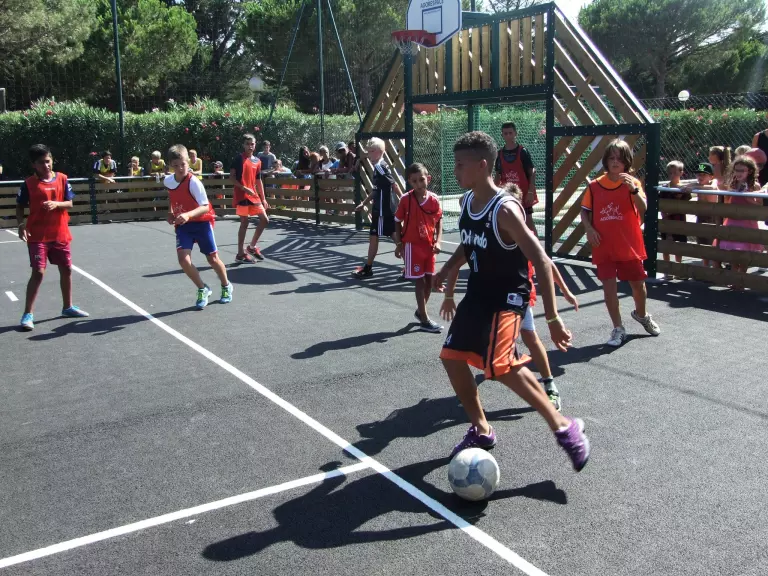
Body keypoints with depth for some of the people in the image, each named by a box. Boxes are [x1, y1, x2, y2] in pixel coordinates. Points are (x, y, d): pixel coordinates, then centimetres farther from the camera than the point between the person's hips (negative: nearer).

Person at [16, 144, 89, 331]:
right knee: (38, 272, -11)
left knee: (66, 269, 12)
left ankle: (67, 307, 30)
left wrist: (56, 204, -20)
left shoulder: (62, 179, 1)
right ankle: (28, 314, -4)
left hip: (60, 234, 4)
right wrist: (21, 225, -17)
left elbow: (69, 203, 0)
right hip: (37, 236, -4)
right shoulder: (29, 183, -7)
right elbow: (20, 207, -2)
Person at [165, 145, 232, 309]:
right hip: (182, 225, 4)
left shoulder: (194, 182, -24)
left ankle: (226, 287, 35)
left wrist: (188, 215, -48)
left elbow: (205, 207, -33)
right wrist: (170, 212, 9)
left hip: (202, 222, -4)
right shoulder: (167, 181, -6)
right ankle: (203, 290, 7)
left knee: (212, 258, 7)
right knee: (183, 259, -15)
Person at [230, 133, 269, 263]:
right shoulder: (239, 158, -6)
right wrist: (244, 188, -21)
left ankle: (252, 246, 21)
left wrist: (263, 199, 15)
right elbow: (231, 177, -10)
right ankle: (241, 254, 4)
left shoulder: (257, 161, 13)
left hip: (254, 195, 7)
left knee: (265, 220, 6)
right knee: (244, 223, -4)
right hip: (241, 196, -7)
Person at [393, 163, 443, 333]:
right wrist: (398, 244, -6)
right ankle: (424, 319, 4)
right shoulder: (405, 199, -12)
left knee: (430, 280, 11)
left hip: (429, 245, 4)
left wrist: (437, 241, -6)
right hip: (412, 245, -4)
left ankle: (420, 310, 33)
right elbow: (397, 222, -2)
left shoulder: (434, 199, -4)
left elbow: (439, 221, 6)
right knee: (420, 281, -2)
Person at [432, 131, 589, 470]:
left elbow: (541, 261, -26)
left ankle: (564, 427, -5)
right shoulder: (466, 202, 3)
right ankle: (481, 430, 23)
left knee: (500, 365, -22)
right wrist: (449, 269, 7)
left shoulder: (505, 209, -23)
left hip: (507, 297, -9)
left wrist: (552, 318, -30)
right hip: (478, 293, 9)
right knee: (451, 358, 6)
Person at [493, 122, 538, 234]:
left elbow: (532, 173, -8)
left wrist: (530, 192, -15)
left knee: (528, 221, -2)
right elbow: (498, 176, 12)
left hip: (524, 194, -4)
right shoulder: (500, 154, 4)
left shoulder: (522, 151, -8)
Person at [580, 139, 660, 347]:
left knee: (638, 283, 12)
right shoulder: (594, 185, -1)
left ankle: (641, 314, 42)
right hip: (604, 247, 0)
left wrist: (634, 189, -35)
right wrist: (589, 229, -10)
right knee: (609, 286, -2)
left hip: (629, 246, 0)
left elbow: (643, 209, -19)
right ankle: (618, 329, 11)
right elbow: (584, 211, 7)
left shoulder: (632, 183, -5)